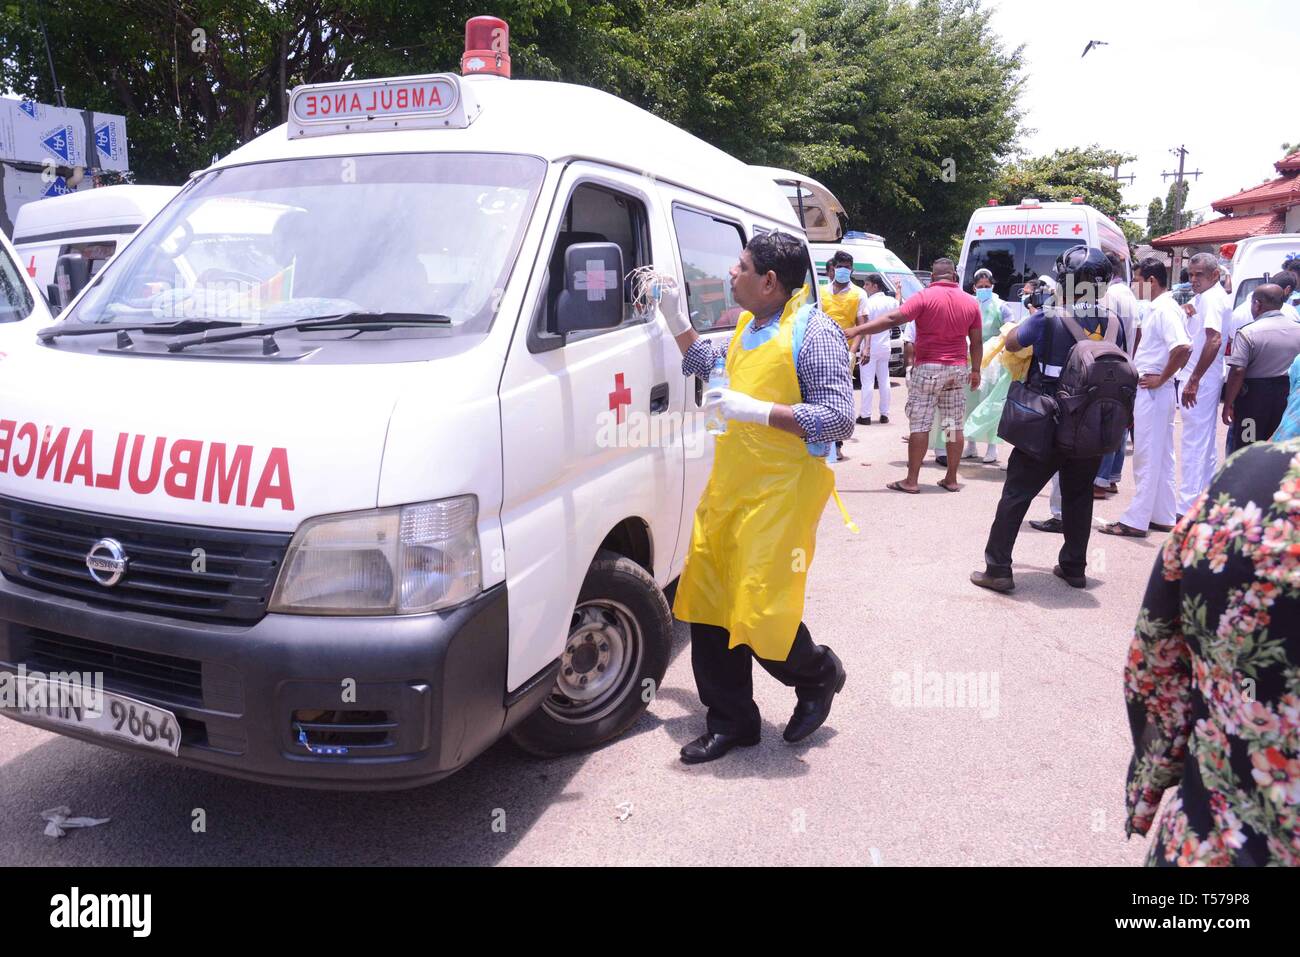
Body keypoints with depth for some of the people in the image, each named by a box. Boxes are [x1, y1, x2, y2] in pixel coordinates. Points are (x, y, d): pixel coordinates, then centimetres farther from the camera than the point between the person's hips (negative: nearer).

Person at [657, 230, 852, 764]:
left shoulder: (815, 332, -11)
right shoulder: (748, 327, 15)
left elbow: (840, 418, -18)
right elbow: (707, 363, 35)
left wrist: (757, 410, -22)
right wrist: (675, 318, 23)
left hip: (781, 492, -8)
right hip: (728, 487, 8)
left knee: (760, 614, -7)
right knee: (706, 605, 8)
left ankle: (818, 674, 27)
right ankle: (730, 722, 24)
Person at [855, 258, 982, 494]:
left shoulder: (925, 296, -10)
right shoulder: (971, 301, 6)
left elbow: (892, 319, -18)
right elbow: (976, 341, 9)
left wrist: (854, 331, -19)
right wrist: (975, 370, 21)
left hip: (928, 368, -4)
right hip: (959, 369, 5)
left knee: (919, 424, -1)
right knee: (954, 425, 9)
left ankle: (911, 481, -1)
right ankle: (951, 479, 14)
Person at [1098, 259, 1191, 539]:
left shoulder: (1165, 310, -16)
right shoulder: (1157, 308, 13)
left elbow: (1182, 348, -28)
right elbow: (1182, 347, 21)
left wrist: (1161, 379, -19)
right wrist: (1161, 378, 14)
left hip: (1152, 392, -10)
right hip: (1152, 392, 10)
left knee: (1147, 458, -6)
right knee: (1161, 457, 14)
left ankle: (1135, 521, -1)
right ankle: (1163, 517, 22)